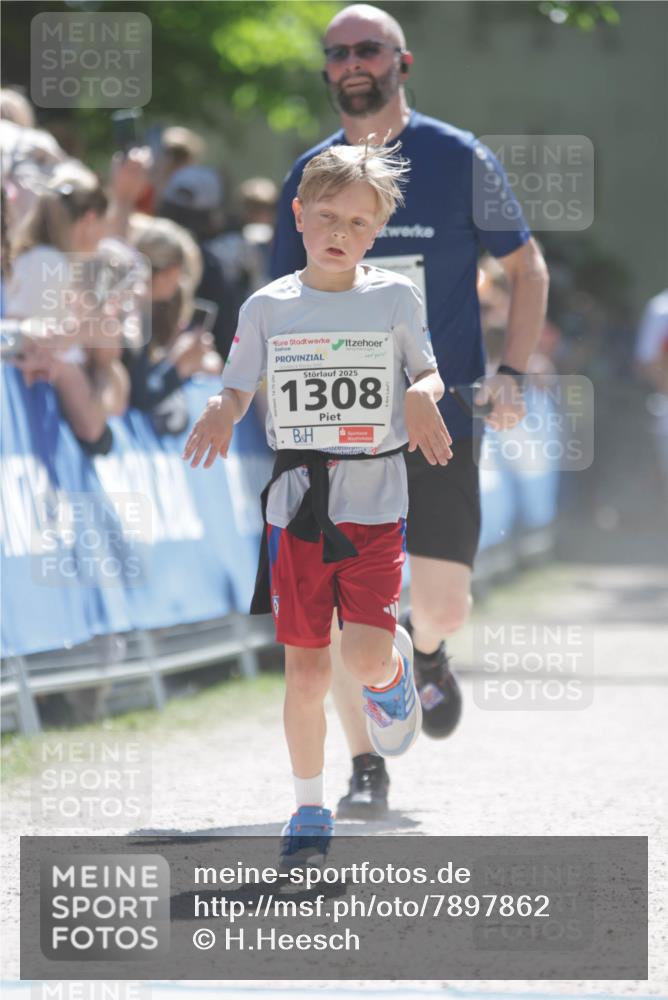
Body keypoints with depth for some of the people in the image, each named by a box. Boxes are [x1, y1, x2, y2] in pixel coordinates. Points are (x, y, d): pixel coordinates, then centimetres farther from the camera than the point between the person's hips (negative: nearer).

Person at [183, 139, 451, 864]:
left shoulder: (395, 298, 0)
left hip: (374, 503, -1)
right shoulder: (267, 307, 3)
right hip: (297, 504, 1)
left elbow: (428, 373, 8)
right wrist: (219, 412, -19)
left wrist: (421, 396, -15)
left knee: (364, 657, -15)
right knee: (305, 668, 3)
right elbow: (237, 390, 4)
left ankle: (395, 671, 22)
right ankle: (309, 809, 16)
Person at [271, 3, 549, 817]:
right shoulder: (307, 178, 6)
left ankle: (425, 653, 33)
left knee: (443, 605, -4)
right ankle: (365, 771, 5)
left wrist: (509, 373, -5)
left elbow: (526, 268, 7)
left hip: (444, 418, -1)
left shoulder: (460, 160, -1)